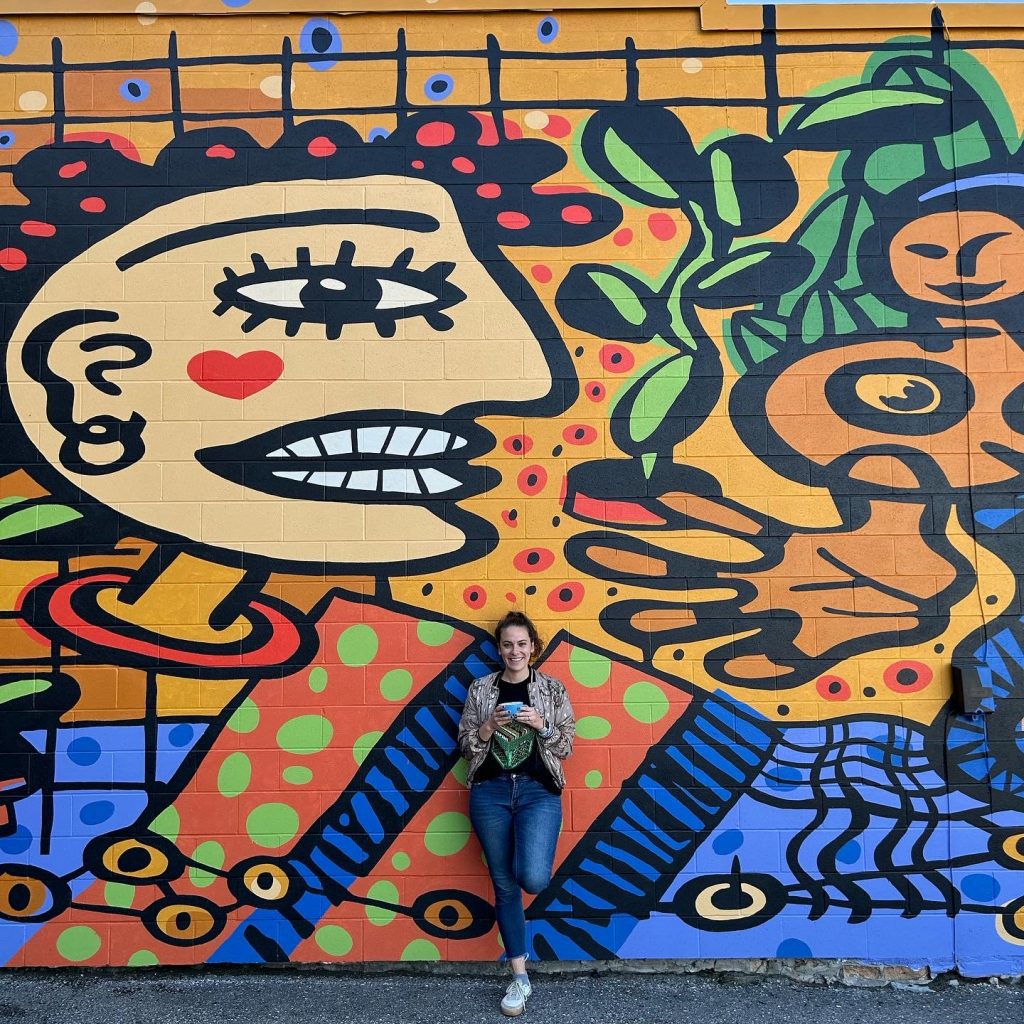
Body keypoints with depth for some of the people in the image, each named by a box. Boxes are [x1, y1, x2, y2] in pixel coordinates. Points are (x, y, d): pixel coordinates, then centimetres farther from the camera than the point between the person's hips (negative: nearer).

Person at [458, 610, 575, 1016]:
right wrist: (488, 726, -13)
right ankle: (519, 978, 21)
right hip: (490, 792, 2)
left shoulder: (552, 689, 3)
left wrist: (542, 726, -14)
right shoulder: (480, 689, 5)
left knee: (533, 878, -20)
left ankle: (529, 859, 19)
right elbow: (465, 746, 6)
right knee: (504, 885, 7)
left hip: (539, 791, -1)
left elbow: (566, 746, 3)